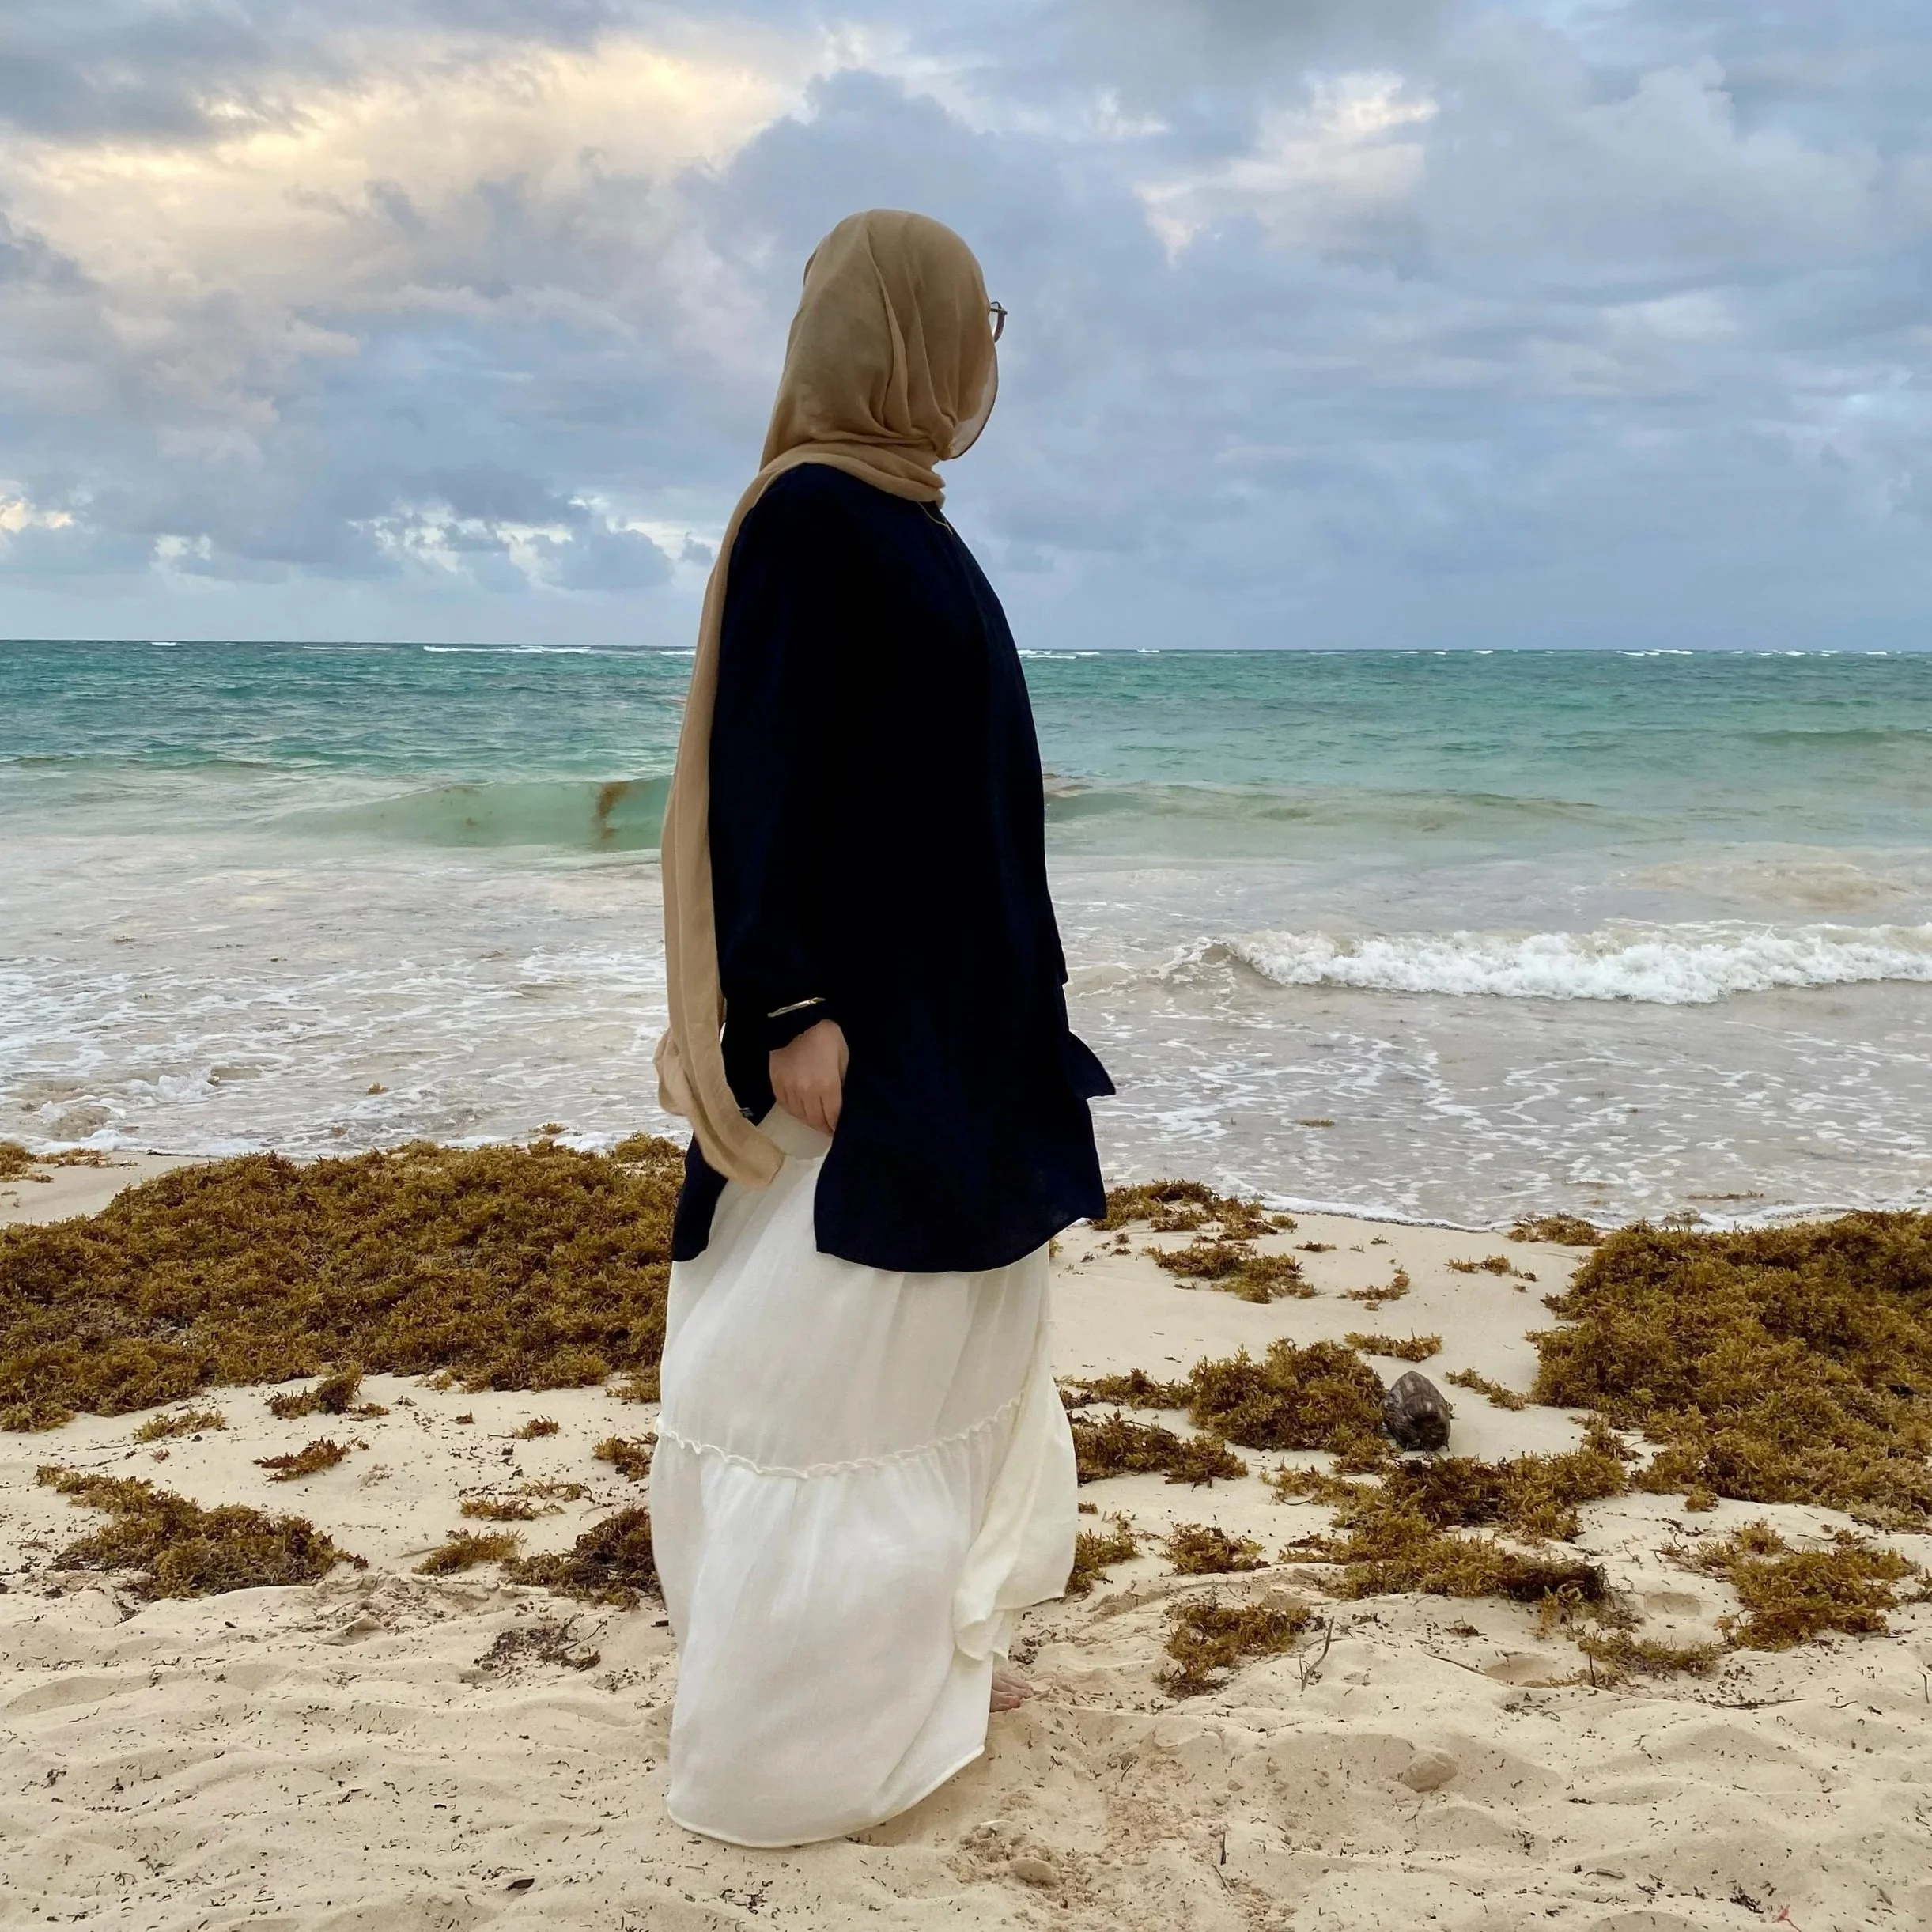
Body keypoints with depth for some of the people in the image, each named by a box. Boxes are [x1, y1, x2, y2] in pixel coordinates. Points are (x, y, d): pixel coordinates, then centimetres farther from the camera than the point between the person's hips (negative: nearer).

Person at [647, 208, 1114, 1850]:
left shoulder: (905, 520, 14)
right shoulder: (810, 514, -15)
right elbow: (757, 772, -20)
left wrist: (1006, 994, 21)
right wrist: (791, 1013, -23)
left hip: (956, 1012, 10)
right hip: (859, 1021, -10)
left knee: (947, 1339, 17)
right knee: (825, 1358, -1)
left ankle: (924, 1646, 31)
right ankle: (790, 1740, 12)